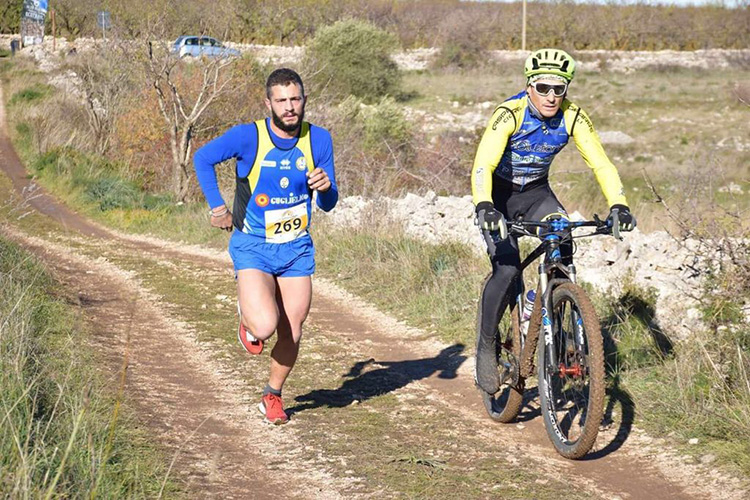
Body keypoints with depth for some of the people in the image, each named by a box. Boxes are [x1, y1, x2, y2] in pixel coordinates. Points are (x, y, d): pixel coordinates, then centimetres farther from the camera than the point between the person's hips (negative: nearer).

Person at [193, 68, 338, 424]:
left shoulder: (318, 140, -3)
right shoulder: (248, 136, -14)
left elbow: (328, 205, 3)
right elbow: (203, 158, 2)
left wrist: (326, 188, -20)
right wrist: (217, 207, -2)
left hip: (297, 248, 3)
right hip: (253, 247, -3)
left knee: (292, 333, 6)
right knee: (265, 327, -21)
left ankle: (273, 396, 32)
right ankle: (248, 316, 16)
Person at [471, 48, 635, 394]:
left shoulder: (572, 117, -17)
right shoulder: (509, 114, -28)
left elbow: (600, 163, -19)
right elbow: (483, 164, -39)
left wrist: (618, 205, -35)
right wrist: (484, 206, -57)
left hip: (536, 191, 3)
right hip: (499, 194, -3)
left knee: (563, 248, -25)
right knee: (506, 270, -20)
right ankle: (486, 349, -3)